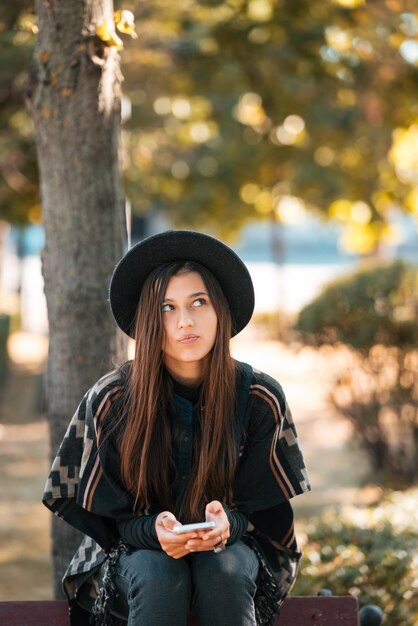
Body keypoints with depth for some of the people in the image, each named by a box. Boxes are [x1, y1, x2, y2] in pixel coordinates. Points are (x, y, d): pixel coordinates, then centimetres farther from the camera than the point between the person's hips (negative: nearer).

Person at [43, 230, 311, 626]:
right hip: (136, 550, 0)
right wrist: (154, 530, -30)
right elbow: (112, 518, -6)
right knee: (159, 578, -34)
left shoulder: (259, 398, -9)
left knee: (225, 571, -33)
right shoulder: (111, 401, -11)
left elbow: (263, 511, -3)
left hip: (230, 545, 1)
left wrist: (227, 524, -29)